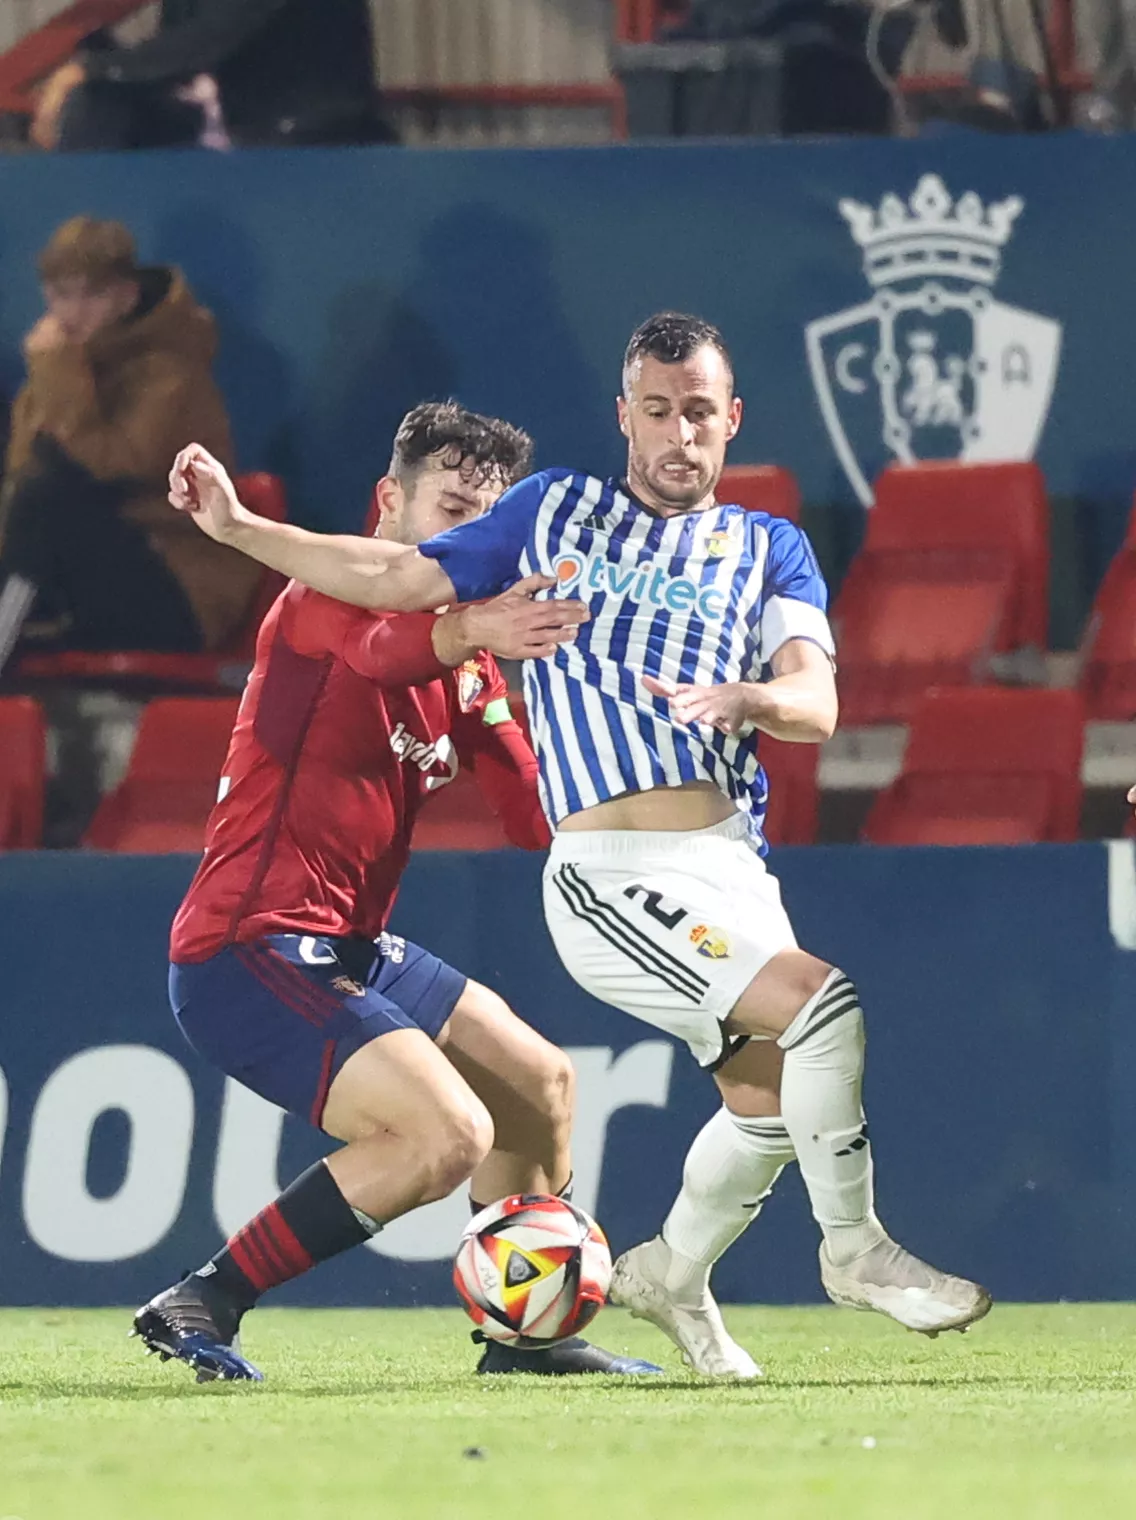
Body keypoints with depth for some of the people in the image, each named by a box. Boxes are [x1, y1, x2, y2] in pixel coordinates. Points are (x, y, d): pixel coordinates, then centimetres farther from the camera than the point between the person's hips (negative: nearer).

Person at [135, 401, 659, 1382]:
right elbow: (383, 648, -37)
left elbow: (537, 813, 11)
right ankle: (204, 1306, -18)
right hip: (250, 952, -10)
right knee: (450, 1133, -24)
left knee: (542, 1084, 20)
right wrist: (473, 632, -58)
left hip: (347, 952, 10)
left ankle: (526, 1333, 34)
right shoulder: (329, 595, -11)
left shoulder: (464, 665, 17)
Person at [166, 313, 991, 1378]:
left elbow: (816, 705, -1)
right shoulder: (556, 509, 12)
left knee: (771, 1098, 7)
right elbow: (399, 578, 13)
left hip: (729, 863, 5)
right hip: (610, 879, -5)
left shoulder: (771, 549, 14)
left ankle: (673, 1274, 33)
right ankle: (853, 1251, -6)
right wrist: (239, 528, 5)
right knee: (822, 1004, -21)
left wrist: (743, 699, -24)